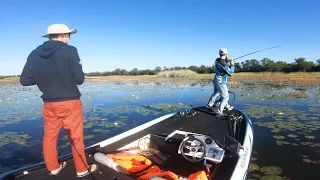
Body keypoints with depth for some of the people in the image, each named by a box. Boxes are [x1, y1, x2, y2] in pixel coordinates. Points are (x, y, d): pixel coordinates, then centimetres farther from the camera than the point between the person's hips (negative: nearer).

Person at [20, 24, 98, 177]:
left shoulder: (35, 54, 3)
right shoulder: (69, 51, -11)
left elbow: (24, 80, 3)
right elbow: (79, 79, -14)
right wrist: (78, 67, 6)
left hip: (48, 104, 5)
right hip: (70, 103, -5)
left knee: (49, 137, 18)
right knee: (76, 138, 7)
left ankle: (53, 168, 34)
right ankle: (82, 169, 21)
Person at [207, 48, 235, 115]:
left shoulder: (217, 60, -5)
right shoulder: (224, 64, -29)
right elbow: (230, 73, -19)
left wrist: (226, 61, 6)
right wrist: (232, 65, -11)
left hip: (216, 81, 8)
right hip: (221, 83, -8)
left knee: (215, 93, 31)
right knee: (225, 97, 3)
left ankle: (210, 104, 44)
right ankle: (219, 111, 2)